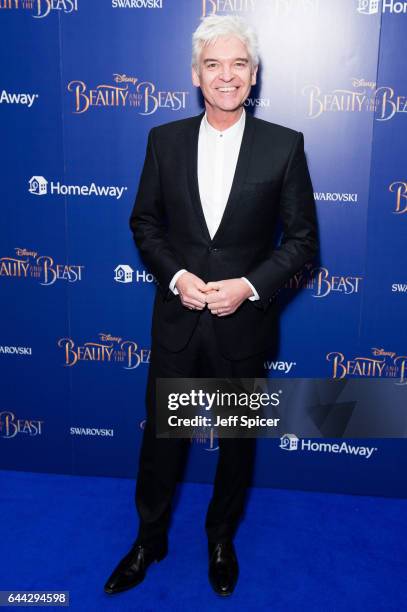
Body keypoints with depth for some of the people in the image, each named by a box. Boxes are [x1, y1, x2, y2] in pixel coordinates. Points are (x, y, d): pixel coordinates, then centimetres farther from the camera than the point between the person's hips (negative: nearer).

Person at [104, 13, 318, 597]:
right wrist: (177, 276, -11)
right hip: (176, 318, 1)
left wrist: (249, 285, -17)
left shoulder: (284, 145, -5)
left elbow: (302, 238, -3)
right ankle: (150, 538, 40)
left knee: (238, 439, 16)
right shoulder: (165, 139, 0)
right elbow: (144, 222, 5)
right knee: (161, 433, 14)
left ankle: (222, 538, 43)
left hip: (243, 323, -1)